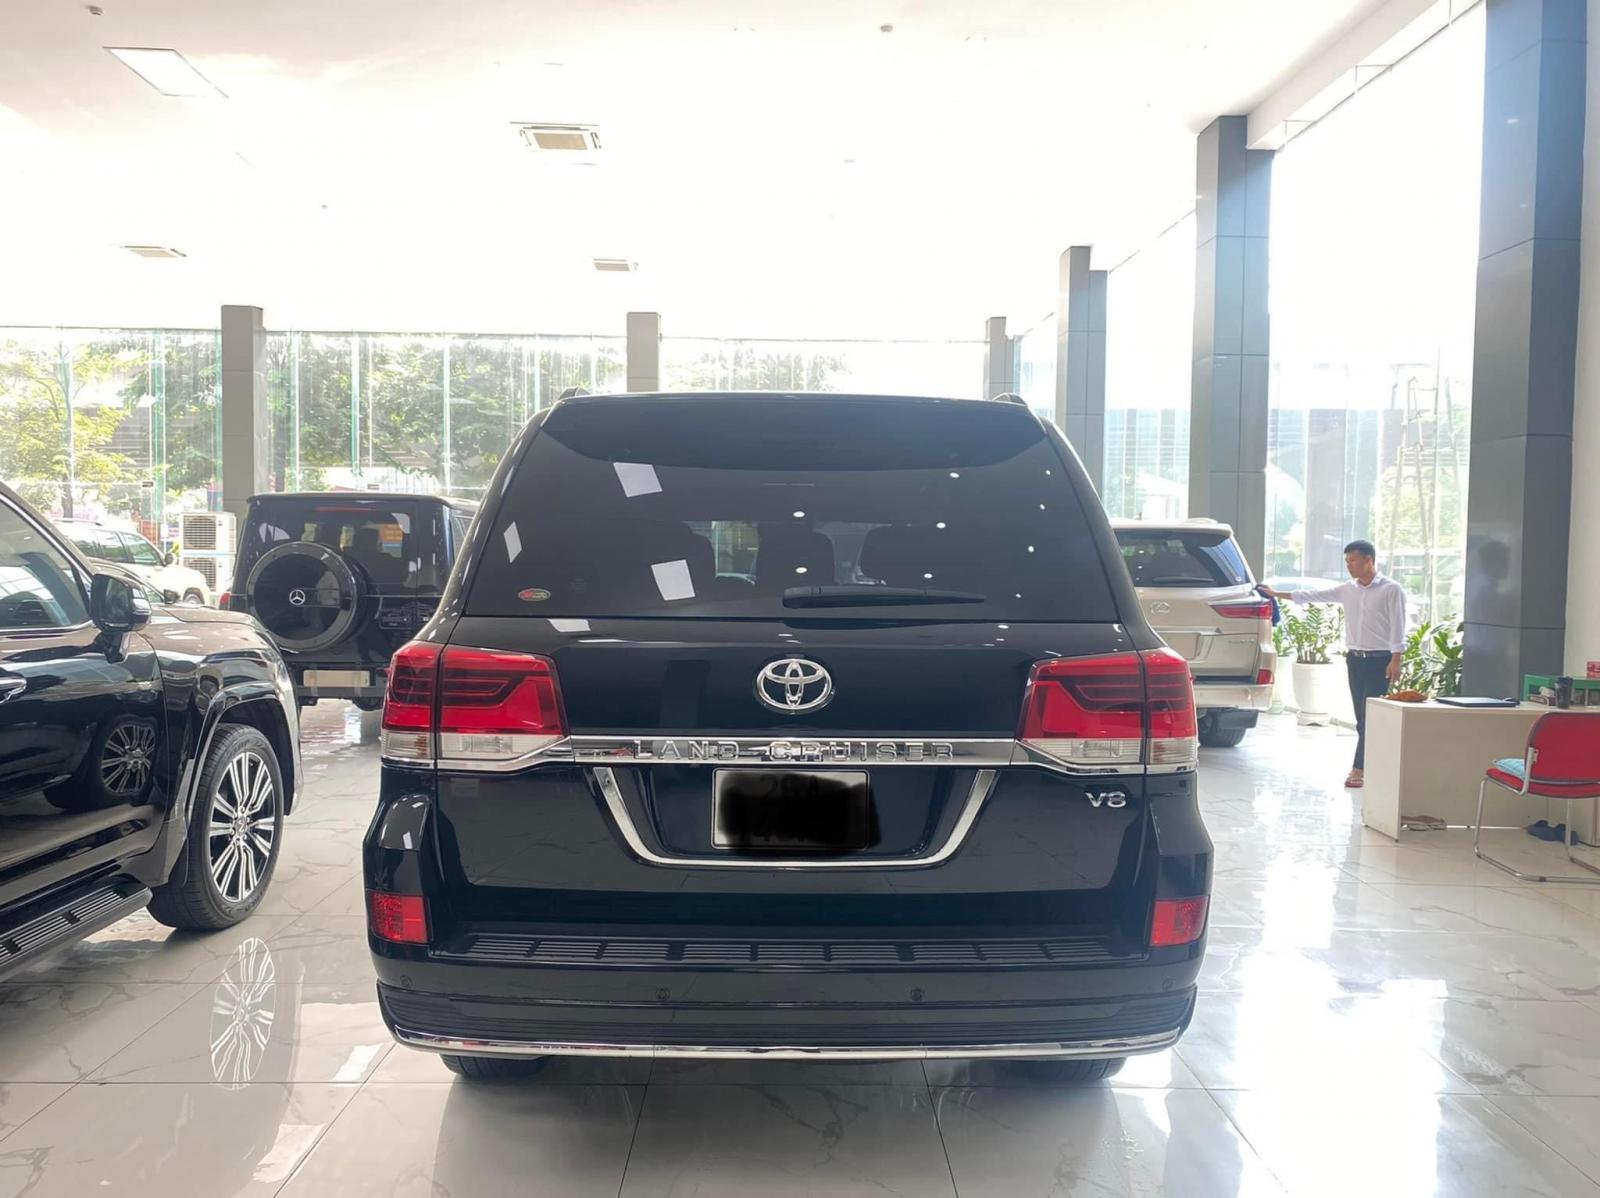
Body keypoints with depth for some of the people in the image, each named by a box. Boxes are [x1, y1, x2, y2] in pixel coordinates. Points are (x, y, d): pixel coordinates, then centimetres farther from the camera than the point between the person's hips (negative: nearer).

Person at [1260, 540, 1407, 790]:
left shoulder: (1391, 590, -6)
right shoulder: (1347, 590, 10)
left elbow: (1398, 628, -10)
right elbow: (1312, 596, 14)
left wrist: (1395, 660, -15)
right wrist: (1277, 594, 14)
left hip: (1379, 660, -6)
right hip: (1354, 658, 6)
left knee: (1370, 716, -8)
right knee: (1362, 718, 6)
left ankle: (1359, 769, -9)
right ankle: (1371, 766, 11)